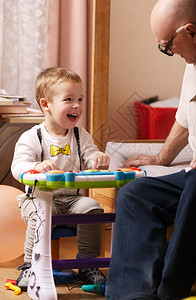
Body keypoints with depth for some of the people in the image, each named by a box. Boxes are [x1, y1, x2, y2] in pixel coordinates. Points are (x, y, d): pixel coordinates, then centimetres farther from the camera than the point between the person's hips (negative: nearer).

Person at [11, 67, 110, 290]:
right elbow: (17, 167, -15)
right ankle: (30, 265, -18)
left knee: (91, 207, -23)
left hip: (72, 197, 4)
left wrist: (98, 158, -21)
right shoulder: (31, 138, -5)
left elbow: (90, 158, 5)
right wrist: (36, 167, -38)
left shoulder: (81, 136, 9)